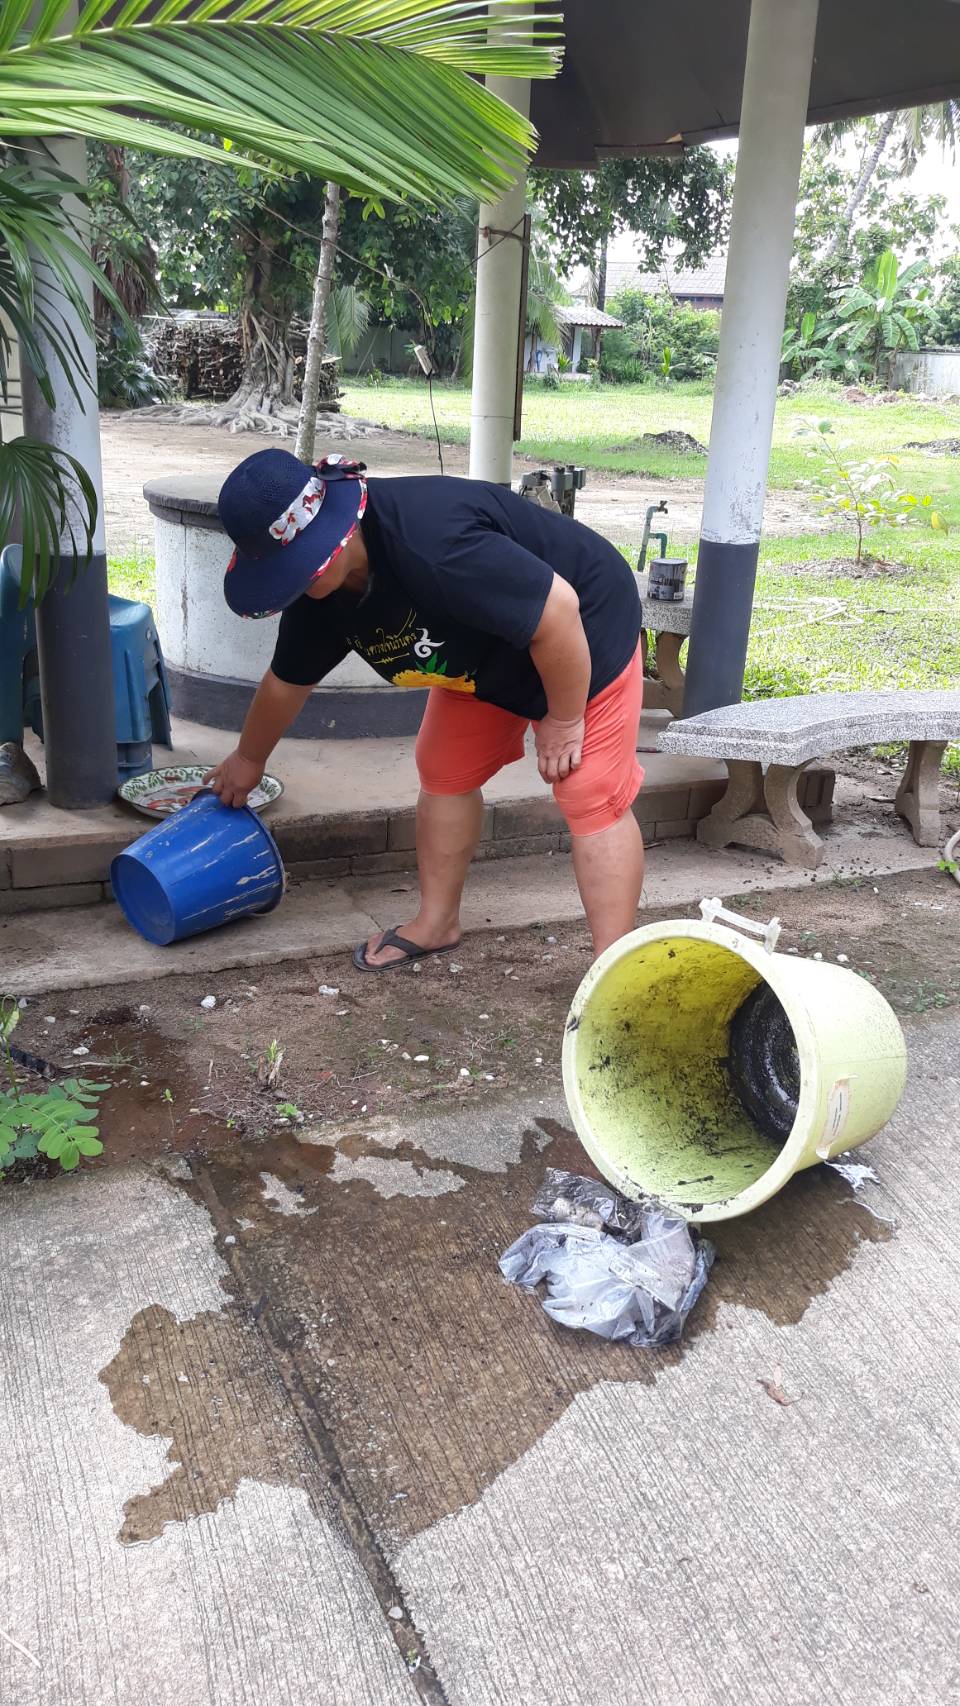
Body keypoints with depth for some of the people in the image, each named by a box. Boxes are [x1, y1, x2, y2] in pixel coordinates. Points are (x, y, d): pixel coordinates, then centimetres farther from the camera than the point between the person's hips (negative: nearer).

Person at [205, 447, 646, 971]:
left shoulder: (429, 543, -40)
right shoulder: (320, 588, -11)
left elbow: (556, 609, -35)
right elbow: (286, 681, 7)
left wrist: (563, 720, -23)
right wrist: (249, 758, 22)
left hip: (583, 633, -8)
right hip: (486, 654, 8)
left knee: (593, 799, -12)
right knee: (444, 772, 9)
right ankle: (436, 923, 25)